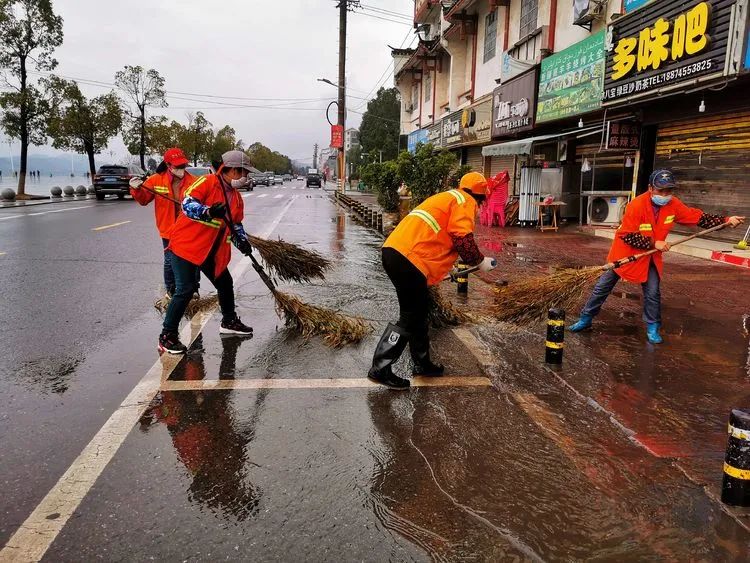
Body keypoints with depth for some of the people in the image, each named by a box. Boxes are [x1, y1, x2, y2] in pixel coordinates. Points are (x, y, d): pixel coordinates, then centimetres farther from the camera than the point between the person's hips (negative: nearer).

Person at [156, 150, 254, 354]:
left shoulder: (237, 197, 10)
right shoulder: (207, 182, -14)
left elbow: (236, 224, 19)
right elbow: (187, 204, -24)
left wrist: (242, 241, 1)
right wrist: (208, 211, -39)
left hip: (212, 251, 8)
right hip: (186, 244, -8)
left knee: (225, 284, 18)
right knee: (185, 290, -12)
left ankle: (229, 321, 41)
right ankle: (167, 336, 0)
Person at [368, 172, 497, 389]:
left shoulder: (446, 197, 30)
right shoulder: (465, 201, 4)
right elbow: (462, 238, -10)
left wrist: (439, 271, 38)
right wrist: (480, 261, 4)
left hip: (394, 249, 9)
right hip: (409, 258, -9)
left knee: (419, 312, 19)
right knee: (410, 318, -1)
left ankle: (422, 363, 30)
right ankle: (380, 368, 1)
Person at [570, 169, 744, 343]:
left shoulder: (674, 204, -10)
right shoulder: (636, 205, -27)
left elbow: (697, 217, 0)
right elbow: (626, 236, -27)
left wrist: (725, 220, -4)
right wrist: (654, 243, -27)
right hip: (625, 253, -4)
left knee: (653, 293, 2)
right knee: (603, 287, 4)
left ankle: (653, 328, 19)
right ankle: (586, 319, 17)